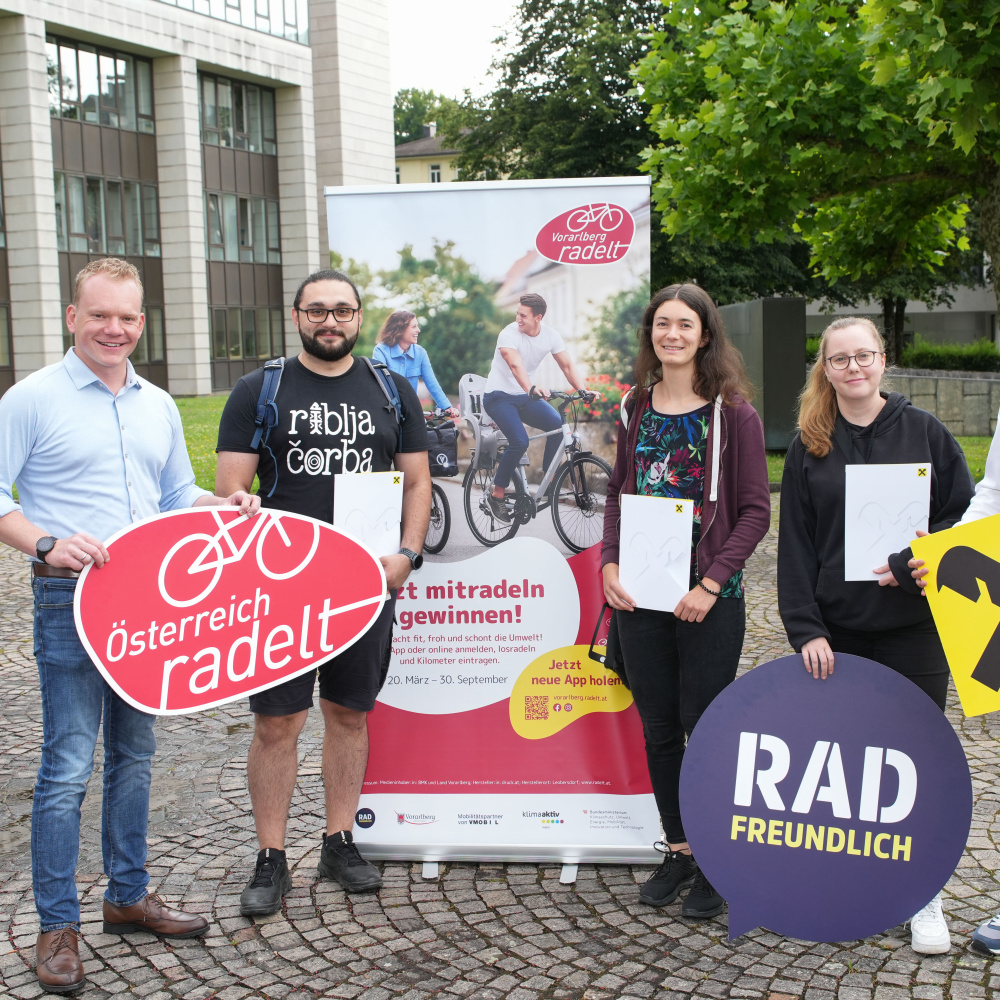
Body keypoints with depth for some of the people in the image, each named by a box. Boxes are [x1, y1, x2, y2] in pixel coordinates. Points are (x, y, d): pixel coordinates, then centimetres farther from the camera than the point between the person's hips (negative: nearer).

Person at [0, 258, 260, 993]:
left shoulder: (158, 406, 13)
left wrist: (225, 507, 2)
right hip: (71, 601, -6)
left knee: (134, 754, 15)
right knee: (69, 766, -5)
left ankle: (128, 896, 30)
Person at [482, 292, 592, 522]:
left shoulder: (550, 335, -5)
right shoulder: (509, 333, -21)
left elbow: (567, 366, -6)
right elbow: (516, 365, -38)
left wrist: (583, 390, -24)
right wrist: (532, 389, -56)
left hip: (524, 396, 5)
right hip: (499, 396, -5)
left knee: (558, 424, -20)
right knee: (520, 441, -26)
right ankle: (496, 495, -11)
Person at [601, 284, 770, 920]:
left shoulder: (733, 413, -4)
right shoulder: (636, 409, 9)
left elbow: (755, 510, -6)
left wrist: (711, 585, -14)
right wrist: (609, 564, -2)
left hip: (708, 599, -4)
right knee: (658, 728, 10)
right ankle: (678, 849, 25)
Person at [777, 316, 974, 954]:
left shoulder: (923, 432, 3)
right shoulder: (811, 446, 6)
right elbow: (795, 545, 3)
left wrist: (912, 566, -14)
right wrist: (806, 628, -6)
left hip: (913, 627, -1)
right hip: (836, 632, 1)